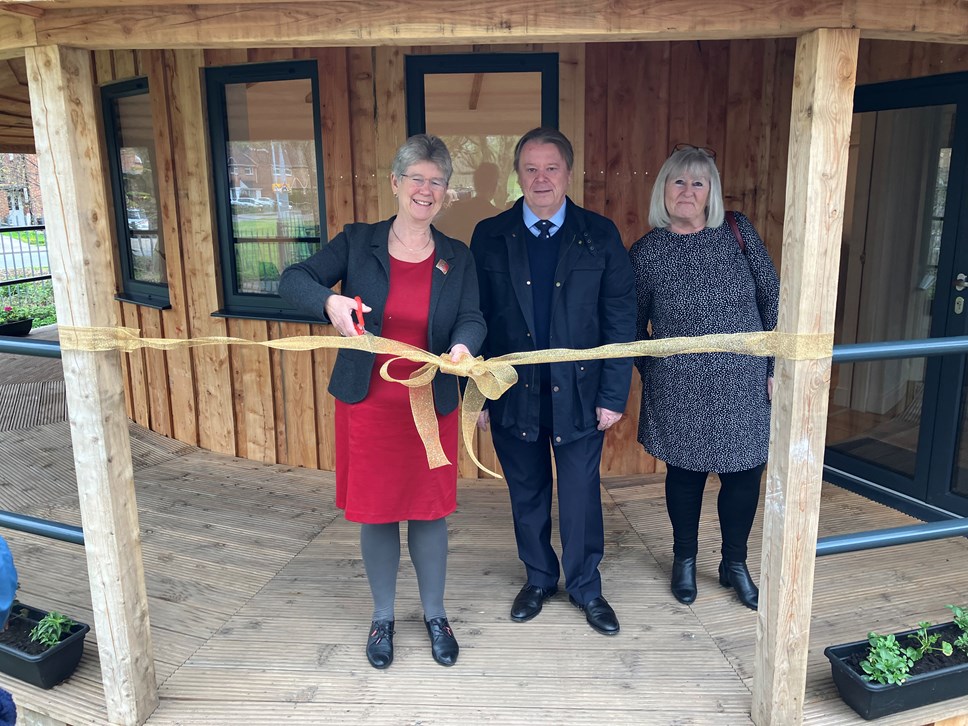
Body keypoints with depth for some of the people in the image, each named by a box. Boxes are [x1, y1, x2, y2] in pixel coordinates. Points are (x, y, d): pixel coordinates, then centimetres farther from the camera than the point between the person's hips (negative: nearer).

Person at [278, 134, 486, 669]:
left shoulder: (456, 258, 3)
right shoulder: (357, 243, -2)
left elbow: (472, 319, -4)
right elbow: (292, 280, -3)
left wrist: (462, 348, -28)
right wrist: (329, 300, -25)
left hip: (431, 406, 1)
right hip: (368, 403, 0)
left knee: (429, 511, 11)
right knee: (376, 513, 10)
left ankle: (434, 614, 33)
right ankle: (383, 617, 33)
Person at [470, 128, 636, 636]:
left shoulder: (600, 235, -3)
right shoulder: (490, 237, -1)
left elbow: (619, 320, -2)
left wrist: (613, 394, -6)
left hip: (578, 393, 0)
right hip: (513, 394, 1)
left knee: (581, 497, 11)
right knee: (527, 495, 16)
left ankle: (586, 588, 34)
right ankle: (539, 578, 39)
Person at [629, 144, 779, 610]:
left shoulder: (738, 232, -2)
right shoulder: (646, 252, -5)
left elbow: (772, 299, 2)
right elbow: (631, 326, 6)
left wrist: (778, 366, 0)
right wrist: (652, 373, 3)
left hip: (744, 384, 2)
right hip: (680, 391, -1)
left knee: (745, 475, 12)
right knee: (685, 473, 13)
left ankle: (734, 564, 35)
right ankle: (685, 560, 37)